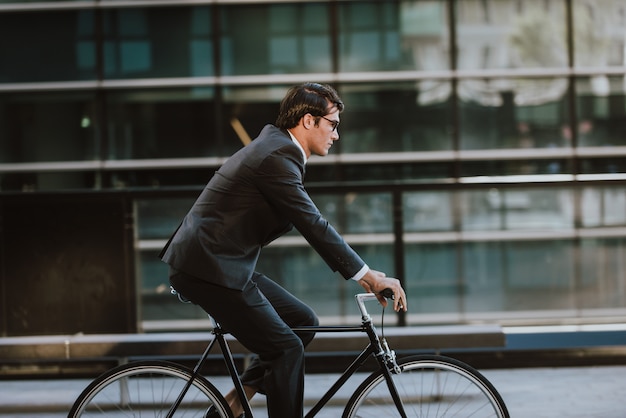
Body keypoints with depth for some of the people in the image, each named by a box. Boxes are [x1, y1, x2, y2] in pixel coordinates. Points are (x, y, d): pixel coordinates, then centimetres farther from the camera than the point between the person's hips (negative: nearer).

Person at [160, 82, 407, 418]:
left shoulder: (277, 148, 15)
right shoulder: (277, 157, -17)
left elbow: (310, 223, 19)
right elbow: (313, 225, -21)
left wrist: (365, 274, 14)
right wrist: (369, 276, -18)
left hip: (223, 262, 10)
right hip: (208, 268, -10)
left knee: (302, 320, 12)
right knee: (287, 349, -9)